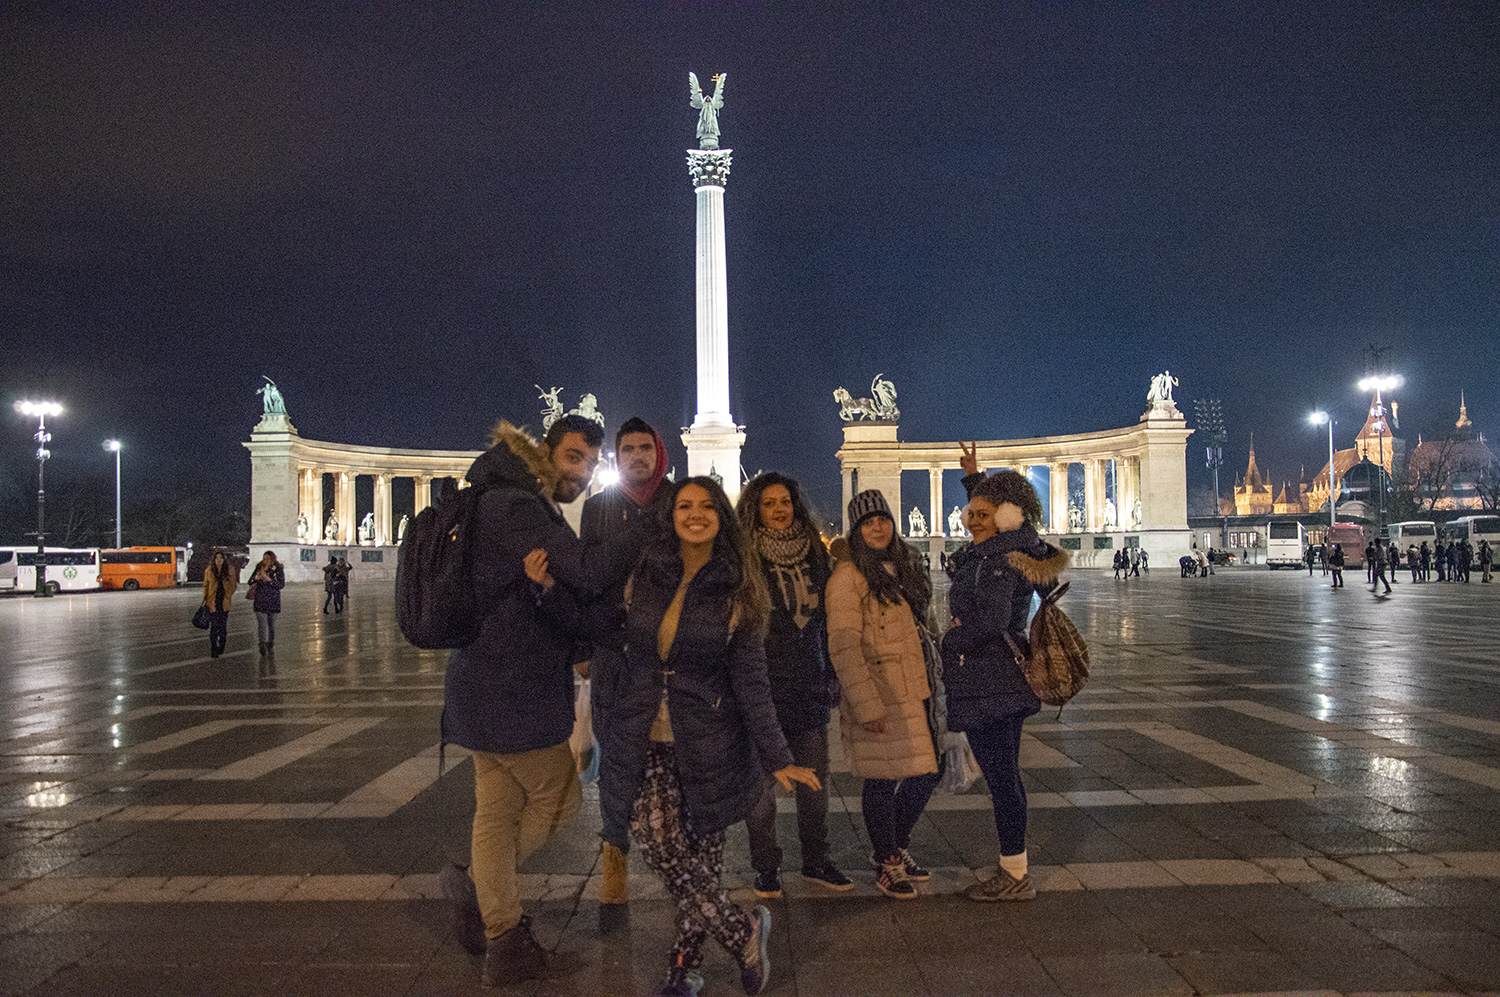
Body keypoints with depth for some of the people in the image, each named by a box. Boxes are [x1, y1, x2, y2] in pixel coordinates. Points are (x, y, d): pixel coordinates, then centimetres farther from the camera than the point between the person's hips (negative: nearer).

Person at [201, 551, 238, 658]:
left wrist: (228, 596, -4)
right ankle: (213, 649, 5)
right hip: (213, 602, -1)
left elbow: (233, 585, 7)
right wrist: (205, 600, 1)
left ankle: (221, 646, 22)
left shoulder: (230, 570, 0)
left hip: (224, 602, 1)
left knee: (223, 624, 5)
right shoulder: (209, 571, 0)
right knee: (214, 625, -3)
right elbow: (205, 586, 6)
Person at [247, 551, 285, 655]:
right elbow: (250, 582, 7)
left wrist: (268, 578, -21)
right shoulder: (259, 568, 5)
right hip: (260, 600, 0)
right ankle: (262, 645, -16)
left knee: (272, 623, 11)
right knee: (261, 624, -11)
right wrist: (257, 577, -15)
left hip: (273, 601, 0)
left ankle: (271, 645, 26)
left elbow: (281, 584, -12)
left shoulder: (278, 570, -2)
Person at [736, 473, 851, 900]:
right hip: (762, 689, -4)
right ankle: (766, 868, 19)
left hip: (809, 688, 4)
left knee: (814, 782, 10)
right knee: (761, 783, 4)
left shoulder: (814, 553, 10)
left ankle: (816, 860, 26)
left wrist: (831, 673, 14)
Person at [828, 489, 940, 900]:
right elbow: (843, 646, -16)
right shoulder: (848, 574, -11)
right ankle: (886, 864, 21)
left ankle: (895, 847, 32)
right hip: (877, 694, -8)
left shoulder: (903, 566, 15)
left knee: (927, 772, 12)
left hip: (914, 691, 8)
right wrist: (867, 705, -20)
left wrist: (930, 682, 17)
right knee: (883, 779, 1)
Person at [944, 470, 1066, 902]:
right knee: (1006, 776, 16)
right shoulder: (1011, 554, 11)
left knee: (1000, 778, -2)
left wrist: (951, 641, -15)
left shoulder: (995, 563, -18)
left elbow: (992, 620, -31)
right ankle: (1014, 870, 26)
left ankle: (1015, 878, 7)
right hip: (1007, 681, 11)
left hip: (986, 684, -11)